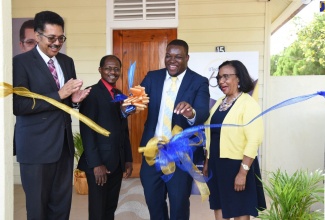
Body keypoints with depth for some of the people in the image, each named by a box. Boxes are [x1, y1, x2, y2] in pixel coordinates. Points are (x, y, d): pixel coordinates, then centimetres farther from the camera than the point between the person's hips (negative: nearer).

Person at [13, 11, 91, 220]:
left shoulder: (67, 62, 10)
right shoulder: (21, 62, -9)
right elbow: (18, 106, -18)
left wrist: (74, 98, -6)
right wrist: (59, 95, -21)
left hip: (64, 142, 6)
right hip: (36, 145, -5)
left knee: (62, 202, 15)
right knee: (38, 203, 11)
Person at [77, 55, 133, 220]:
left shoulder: (120, 96, 14)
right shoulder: (91, 93, -9)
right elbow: (87, 131, -15)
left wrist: (128, 159, 12)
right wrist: (96, 163, -18)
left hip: (117, 162, 7)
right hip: (99, 162, -6)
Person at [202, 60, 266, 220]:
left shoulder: (248, 104, -13)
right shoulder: (219, 102, 9)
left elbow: (253, 141, -19)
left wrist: (243, 172, -21)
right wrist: (207, 162, 14)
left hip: (237, 165, -7)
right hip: (217, 165, 7)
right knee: (219, 207, 17)